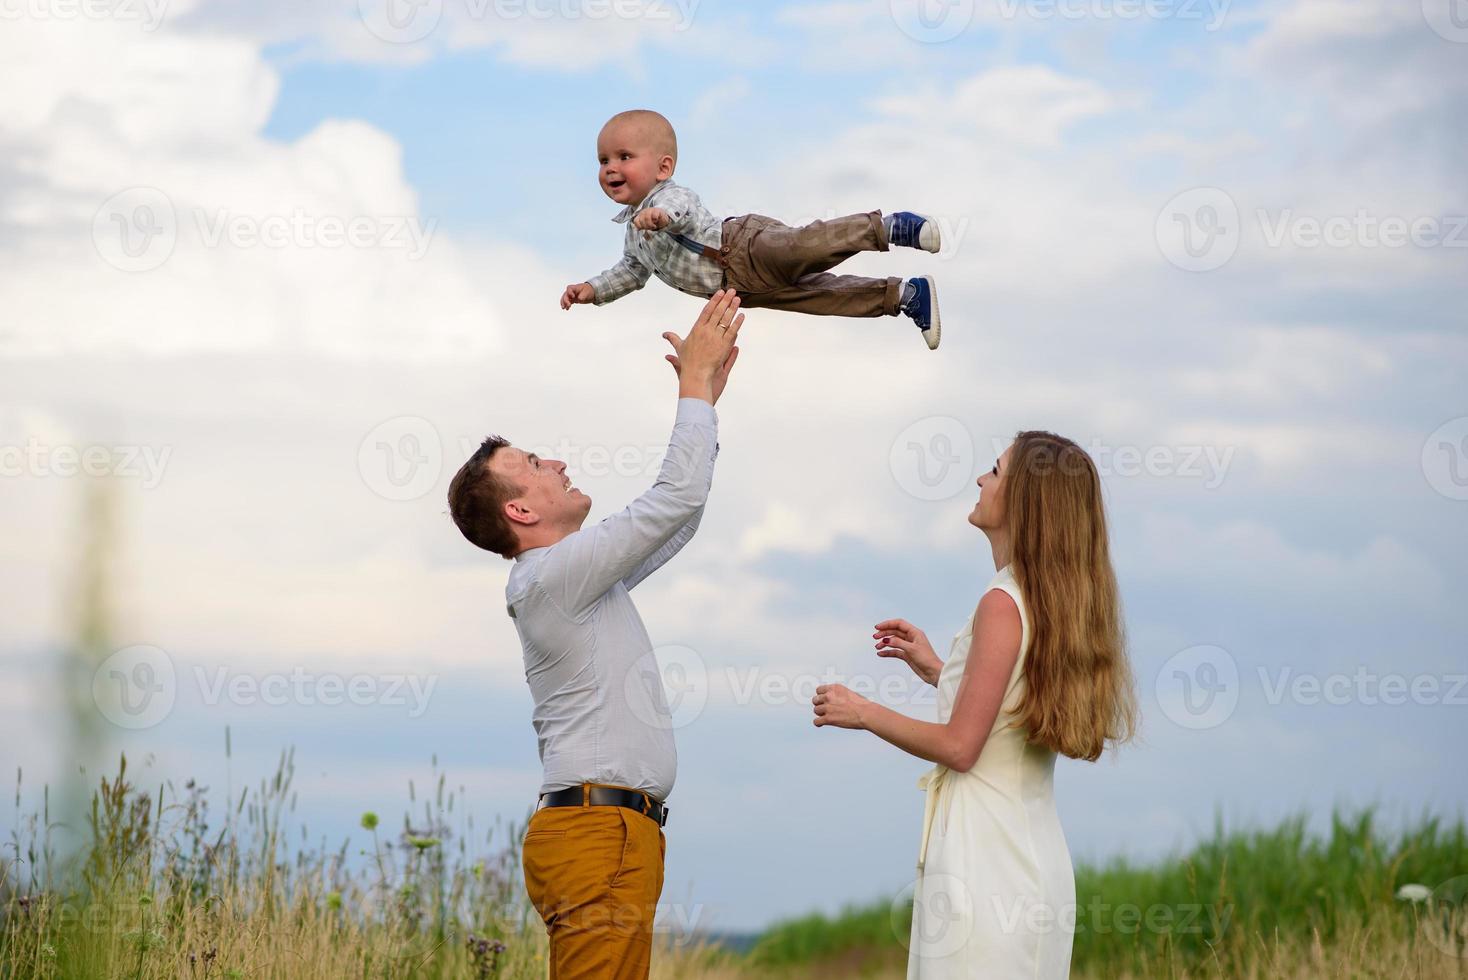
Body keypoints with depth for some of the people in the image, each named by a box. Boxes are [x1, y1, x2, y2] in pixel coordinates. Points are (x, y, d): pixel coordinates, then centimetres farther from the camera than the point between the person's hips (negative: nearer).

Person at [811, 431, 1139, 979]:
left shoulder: (1004, 604, -15)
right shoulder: (1058, 601, 11)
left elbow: (960, 746, -16)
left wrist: (864, 713, -5)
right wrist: (937, 671, 22)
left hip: (983, 854, -9)